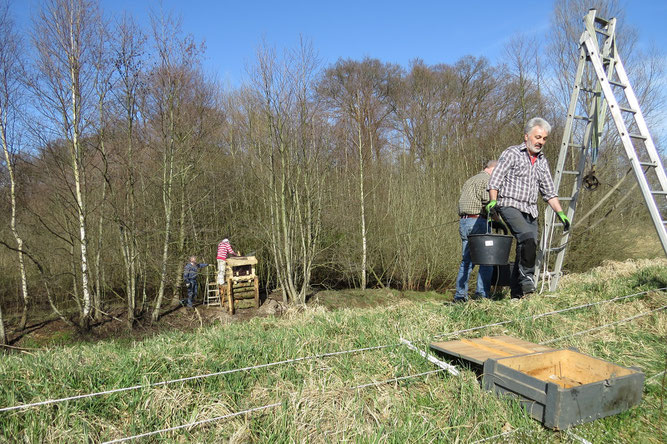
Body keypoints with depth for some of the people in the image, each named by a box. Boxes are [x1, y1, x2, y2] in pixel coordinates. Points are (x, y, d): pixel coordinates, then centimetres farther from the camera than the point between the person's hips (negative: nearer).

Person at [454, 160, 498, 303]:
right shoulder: (487, 179, -2)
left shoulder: (469, 181, 25)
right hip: (478, 221, -8)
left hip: (463, 222, 8)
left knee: (466, 260, 10)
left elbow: (461, 201, 18)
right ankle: (482, 293, -3)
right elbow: (488, 201, -16)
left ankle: (460, 295, 7)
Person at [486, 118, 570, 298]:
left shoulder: (542, 161, 19)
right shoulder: (511, 153, 1)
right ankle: (527, 278, -19)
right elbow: (495, 180, -7)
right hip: (510, 205, -6)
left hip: (530, 210, 6)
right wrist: (493, 201, -22)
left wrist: (560, 213, 13)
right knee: (527, 237, -29)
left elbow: (549, 192, 22)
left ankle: (517, 292, 7)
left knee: (526, 249, 1)